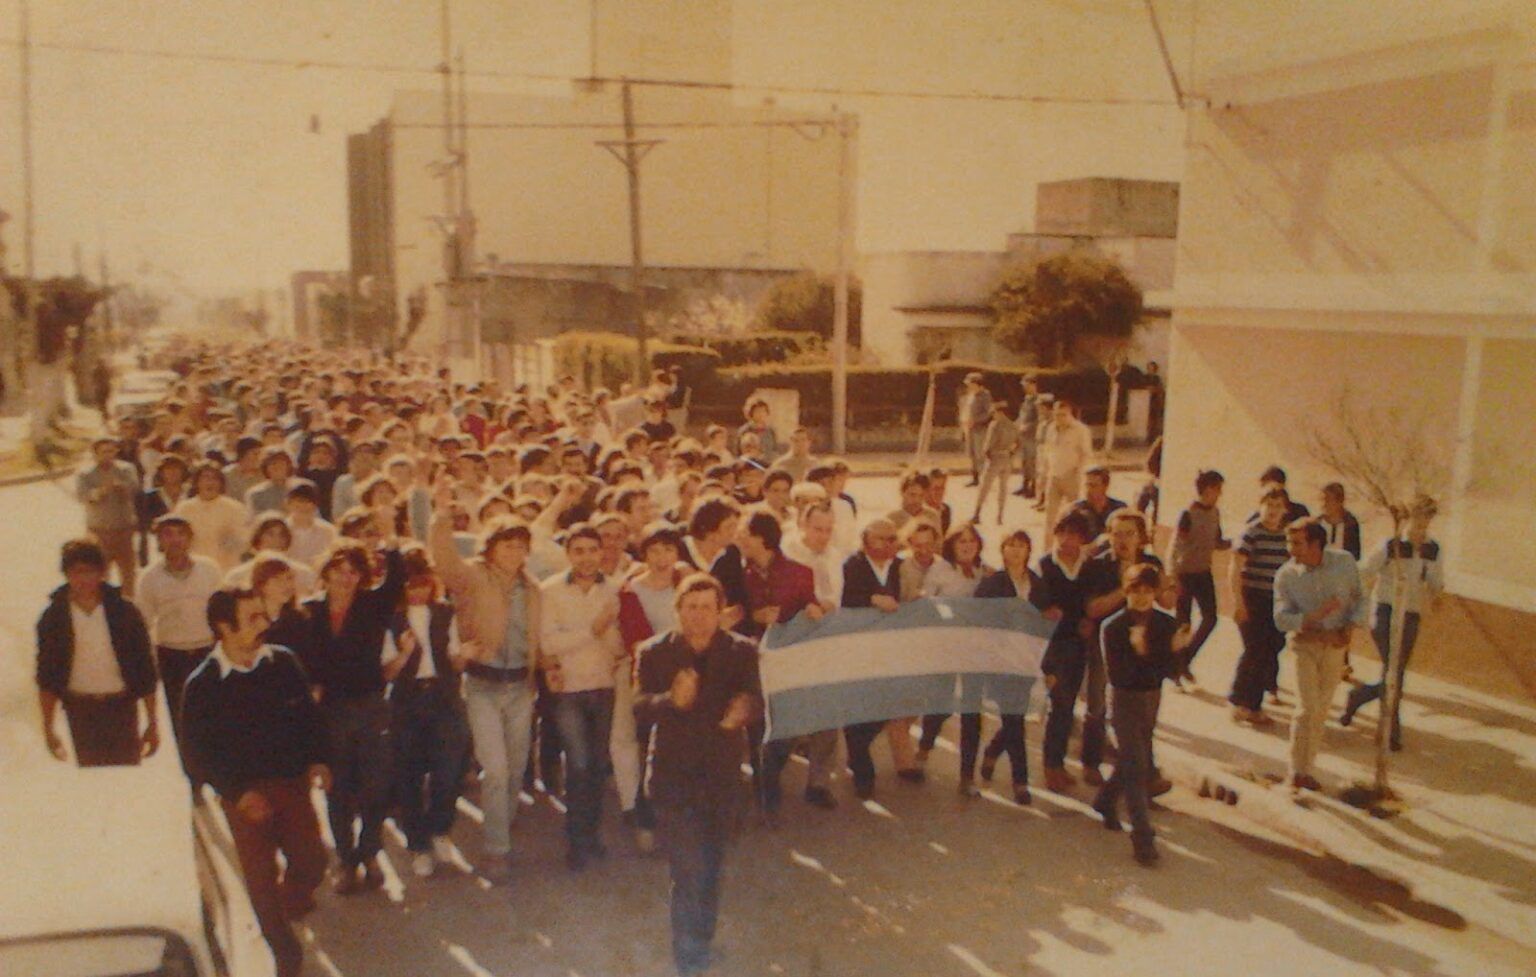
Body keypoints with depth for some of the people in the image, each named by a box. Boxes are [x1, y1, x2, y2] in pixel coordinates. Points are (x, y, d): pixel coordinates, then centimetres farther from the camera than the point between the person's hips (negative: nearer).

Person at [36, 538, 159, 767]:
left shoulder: (123, 611, -6)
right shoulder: (54, 617, -3)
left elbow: (145, 669, -2)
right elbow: (46, 676, 3)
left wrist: (152, 722, -1)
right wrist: (48, 728, 2)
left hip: (121, 705, -1)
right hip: (80, 709, 1)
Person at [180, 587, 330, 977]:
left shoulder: (283, 662, -7)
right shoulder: (202, 684, -14)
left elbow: (308, 712, 6)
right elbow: (198, 752, -9)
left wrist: (316, 760, -3)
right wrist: (239, 793, -15)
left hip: (292, 783, 2)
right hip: (245, 793, -2)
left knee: (311, 860, 6)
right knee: (261, 876, 6)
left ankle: (292, 902, 42)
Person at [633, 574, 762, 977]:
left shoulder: (741, 651, -2)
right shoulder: (654, 653, -7)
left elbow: (755, 701, -14)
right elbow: (640, 708, -17)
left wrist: (742, 711, -38)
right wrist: (672, 699, -37)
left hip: (723, 776, 3)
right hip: (674, 775, -3)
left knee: (710, 868, 18)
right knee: (689, 871, -7)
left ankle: (702, 943, 40)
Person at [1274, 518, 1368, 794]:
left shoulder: (1344, 562, -7)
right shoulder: (1286, 575, -13)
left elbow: (1359, 599, 4)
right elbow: (1282, 618, -17)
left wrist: (1349, 629, -12)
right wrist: (1318, 615, -29)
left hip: (1335, 644, 3)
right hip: (1304, 643, -3)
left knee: (1321, 710, 10)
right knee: (1308, 708, -11)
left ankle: (1306, 769, 23)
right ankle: (1296, 773, -1)